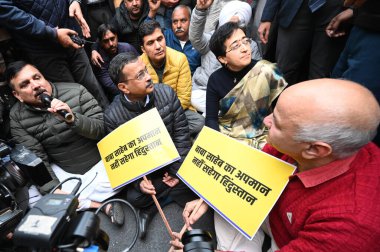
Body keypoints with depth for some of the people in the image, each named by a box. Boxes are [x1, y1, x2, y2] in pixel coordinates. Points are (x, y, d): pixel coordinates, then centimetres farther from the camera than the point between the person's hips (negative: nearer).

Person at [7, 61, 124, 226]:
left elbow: (102, 129, -17)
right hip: (62, 172, 4)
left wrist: (72, 119, -34)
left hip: (101, 162, -3)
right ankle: (102, 204, -7)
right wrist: (53, 190, -19)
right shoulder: (17, 117, -5)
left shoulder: (76, 91, -13)